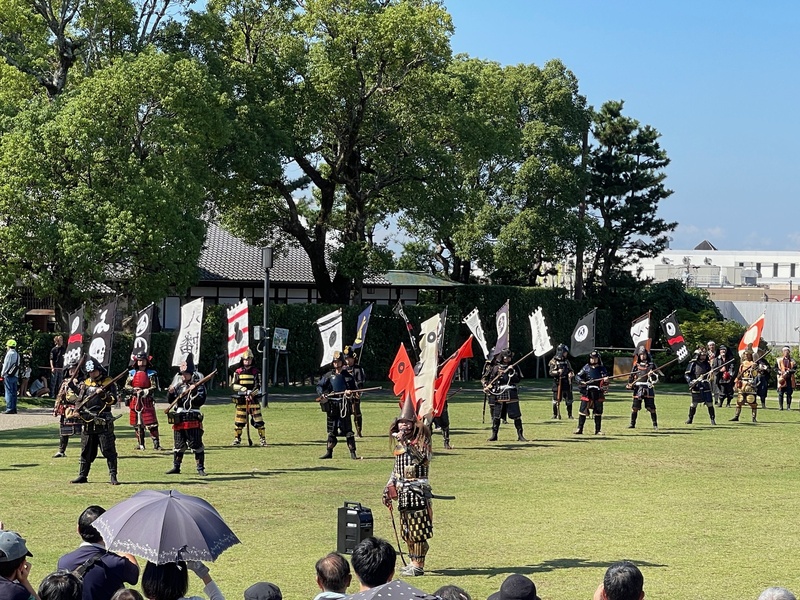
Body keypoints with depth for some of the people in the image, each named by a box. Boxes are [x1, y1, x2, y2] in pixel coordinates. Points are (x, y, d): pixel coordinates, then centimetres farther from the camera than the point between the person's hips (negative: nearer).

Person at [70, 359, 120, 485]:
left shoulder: (109, 383, 1)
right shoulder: (85, 384, 14)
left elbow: (113, 400, -8)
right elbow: (79, 400, 20)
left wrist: (103, 394, -24)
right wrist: (77, 410, 2)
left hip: (104, 423, -4)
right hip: (88, 422, 4)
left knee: (109, 450, -6)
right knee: (86, 451, 10)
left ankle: (113, 476, -5)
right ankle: (82, 475, 18)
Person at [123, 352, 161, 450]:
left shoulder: (151, 373, 0)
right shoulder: (132, 373, 9)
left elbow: (154, 387, -6)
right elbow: (126, 386, 6)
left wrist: (144, 391, -19)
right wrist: (134, 390, -13)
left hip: (147, 402, -4)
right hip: (135, 401, 4)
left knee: (151, 424, -8)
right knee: (136, 424, 8)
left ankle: (156, 443, -5)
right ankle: (140, 444, 17)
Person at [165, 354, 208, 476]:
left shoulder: (198, 385, -2)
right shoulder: (177, 384, 13)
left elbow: (201, 401, -11)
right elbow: (170, 401, 14)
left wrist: (193, 392, -23)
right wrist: (170, 392, -5)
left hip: (193, 420, -5)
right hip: (178, 419, 5)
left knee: (196, 444, -4)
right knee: (178, 444, 12)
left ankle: (200, 468, 1)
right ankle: (176, 467, 21)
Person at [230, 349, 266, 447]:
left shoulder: (255, 372, 5)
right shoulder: (238, 372, 7)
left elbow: (258, 386, -2)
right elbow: (233, 385, 1)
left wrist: (251, 393, -19)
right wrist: (243, 389, -13)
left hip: (253, 399, -1)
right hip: (241, 400, 1)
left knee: (258, 420, -6)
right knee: (239, 420, 1)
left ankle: (263, 439, 0)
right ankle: (237, 439, 15)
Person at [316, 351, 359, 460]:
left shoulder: (348, 375, 5)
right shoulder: (329, 375, 8)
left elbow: (354, 389, 9)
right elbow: (319, 385, 4)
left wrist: (350, 392, -13)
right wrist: (321, 394, -14)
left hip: (344, 405, -2)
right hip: (331, 405, 2)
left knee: (348, 429, -5)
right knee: (331, 430, 7)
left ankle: (353, 453, -3)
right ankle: (329, 452, 13)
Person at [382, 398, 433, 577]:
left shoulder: (420, 441, -8)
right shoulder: (399, 443, 14)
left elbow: (421, 459, -27)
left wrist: (407, 443, -33)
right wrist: (388, 489, 18)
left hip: (418, 490, -8)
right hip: (403, 492, 8)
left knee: (417, 529, -6)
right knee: (407, 530, 12)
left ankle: (418, 565, -2)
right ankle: (413, 562, 20)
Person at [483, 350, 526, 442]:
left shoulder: (513, 367, 9)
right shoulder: (496, 368, 8)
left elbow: (518, 379, -1)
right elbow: (486, 378, 11)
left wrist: (512, 371, -12)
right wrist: (486, 386, -5)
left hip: (511, 394, 0)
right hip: (499, 394, 0)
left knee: (516, 415, -5)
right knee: (496, 416, 4)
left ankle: (520, 435, 0)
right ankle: (494, 435, 14)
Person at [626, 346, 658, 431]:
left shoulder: (651, 364, 6)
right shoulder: (636, 365, 11)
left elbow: (656, 378, 3)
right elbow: (631, 375, 16)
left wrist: (652, 375, -17)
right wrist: (629, 384, 4)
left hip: (648, 388, -2)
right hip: (638, 388, 2)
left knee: (651, 407, -3)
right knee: (635, 407, 2)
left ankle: (655, 425, 2)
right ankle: (632, 423, 12)